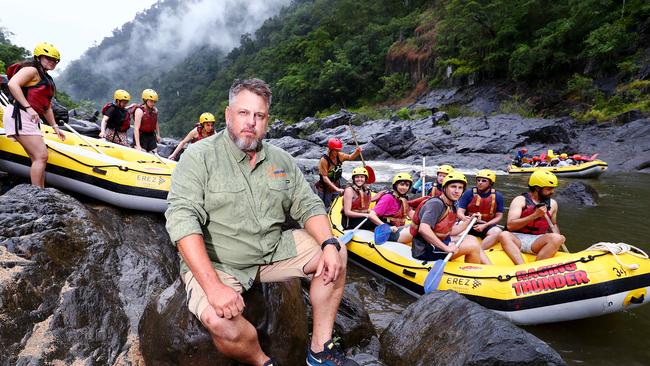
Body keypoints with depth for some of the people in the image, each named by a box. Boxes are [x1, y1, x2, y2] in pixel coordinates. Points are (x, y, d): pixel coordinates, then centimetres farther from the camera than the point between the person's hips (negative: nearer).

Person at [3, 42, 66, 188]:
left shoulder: (46, 79, 24)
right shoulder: (32, 69, -3)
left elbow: (47, 107, 24)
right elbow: (12, 84, -20)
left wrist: (55, 126, 19)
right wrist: (28, 108, -24)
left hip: (31, 120, 10)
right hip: (20, 115, -10)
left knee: (38, 159, 8)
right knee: (41, 156, -16)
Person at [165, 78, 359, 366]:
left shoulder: (281, 160, 6)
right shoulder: (199, 157, -12)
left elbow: (308, 205, 8)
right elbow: (182, 219, -21)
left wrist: (329, 244, -14)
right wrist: (212, 286, -31)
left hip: (274, 250, 5)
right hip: (215, 263, -5)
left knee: (335, 254, -6)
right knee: (220, 321, -33)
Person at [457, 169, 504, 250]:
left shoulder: (497, 196, 5)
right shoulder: (469, 193, 1)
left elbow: (499, 216, 5)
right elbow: (460, 212, -1)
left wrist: (484, 226, -11)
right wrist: (465, 219, -26)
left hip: (487, 225, 1)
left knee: (497, 231, -32)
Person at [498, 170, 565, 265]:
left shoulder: (552, 204, 14)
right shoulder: (520, 200, -2)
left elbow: (553, 224, 31)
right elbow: (510, 226, -13)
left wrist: (558, 235, 9)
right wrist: (535, 215, -20)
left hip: (537, 242, 3)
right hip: (518, 239, -3)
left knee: (557, 238, -27)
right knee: (504, 235, -35)